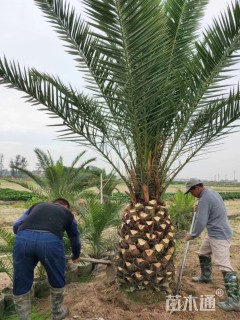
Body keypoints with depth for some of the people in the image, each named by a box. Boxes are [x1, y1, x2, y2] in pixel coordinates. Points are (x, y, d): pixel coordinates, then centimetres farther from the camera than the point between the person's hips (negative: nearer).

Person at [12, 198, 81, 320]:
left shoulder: (37, 206, 35)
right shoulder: (67, 213, 32)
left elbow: (16, 226, 26)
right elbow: (75, 238, 42)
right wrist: (76, 256, 60)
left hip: (23, 238, 1)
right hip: (51, 240, -1)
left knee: (21, 286, 21)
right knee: (57, 281, 25)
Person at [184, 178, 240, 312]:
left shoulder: (204, 199, -21)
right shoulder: (213, 192, 8)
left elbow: (201, 222, -21)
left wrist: (192, 235, -7)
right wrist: (200, 209, 15)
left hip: (219, 235, -11)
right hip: (215, 233, 11)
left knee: (224, 265, -11)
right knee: (203, 254, 24)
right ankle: (206, 276, 43)